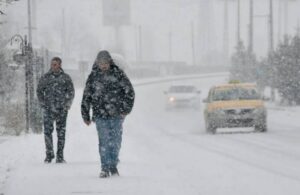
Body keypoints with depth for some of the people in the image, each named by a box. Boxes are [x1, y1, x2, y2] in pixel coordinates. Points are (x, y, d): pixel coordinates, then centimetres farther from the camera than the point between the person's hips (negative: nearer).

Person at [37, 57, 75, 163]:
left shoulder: (66, 77, 5)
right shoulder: (45, 77, 6)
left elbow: (71, 92, 9)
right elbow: (39, 91, 11)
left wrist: (67, 105, -2)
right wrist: (43, 104, 1)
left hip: (62, 109, 0)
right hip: (48, 109, 0)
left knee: (61, 132, 2)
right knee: (47, 131, -7)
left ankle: (60, 156, 7)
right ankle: (49, 154, 3)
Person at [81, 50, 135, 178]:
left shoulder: (118, 74, 2)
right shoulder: (93, 77, 6)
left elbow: (129, 92, 5)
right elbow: (86, 97, 12)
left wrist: (126, 109, -3)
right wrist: (85, 115, 10)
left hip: (116, 115, 0)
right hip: (100, 115, 0)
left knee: (116, 141, 2)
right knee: (104, 142, -7)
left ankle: (113, 165, 18)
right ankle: (105, 168, -3)